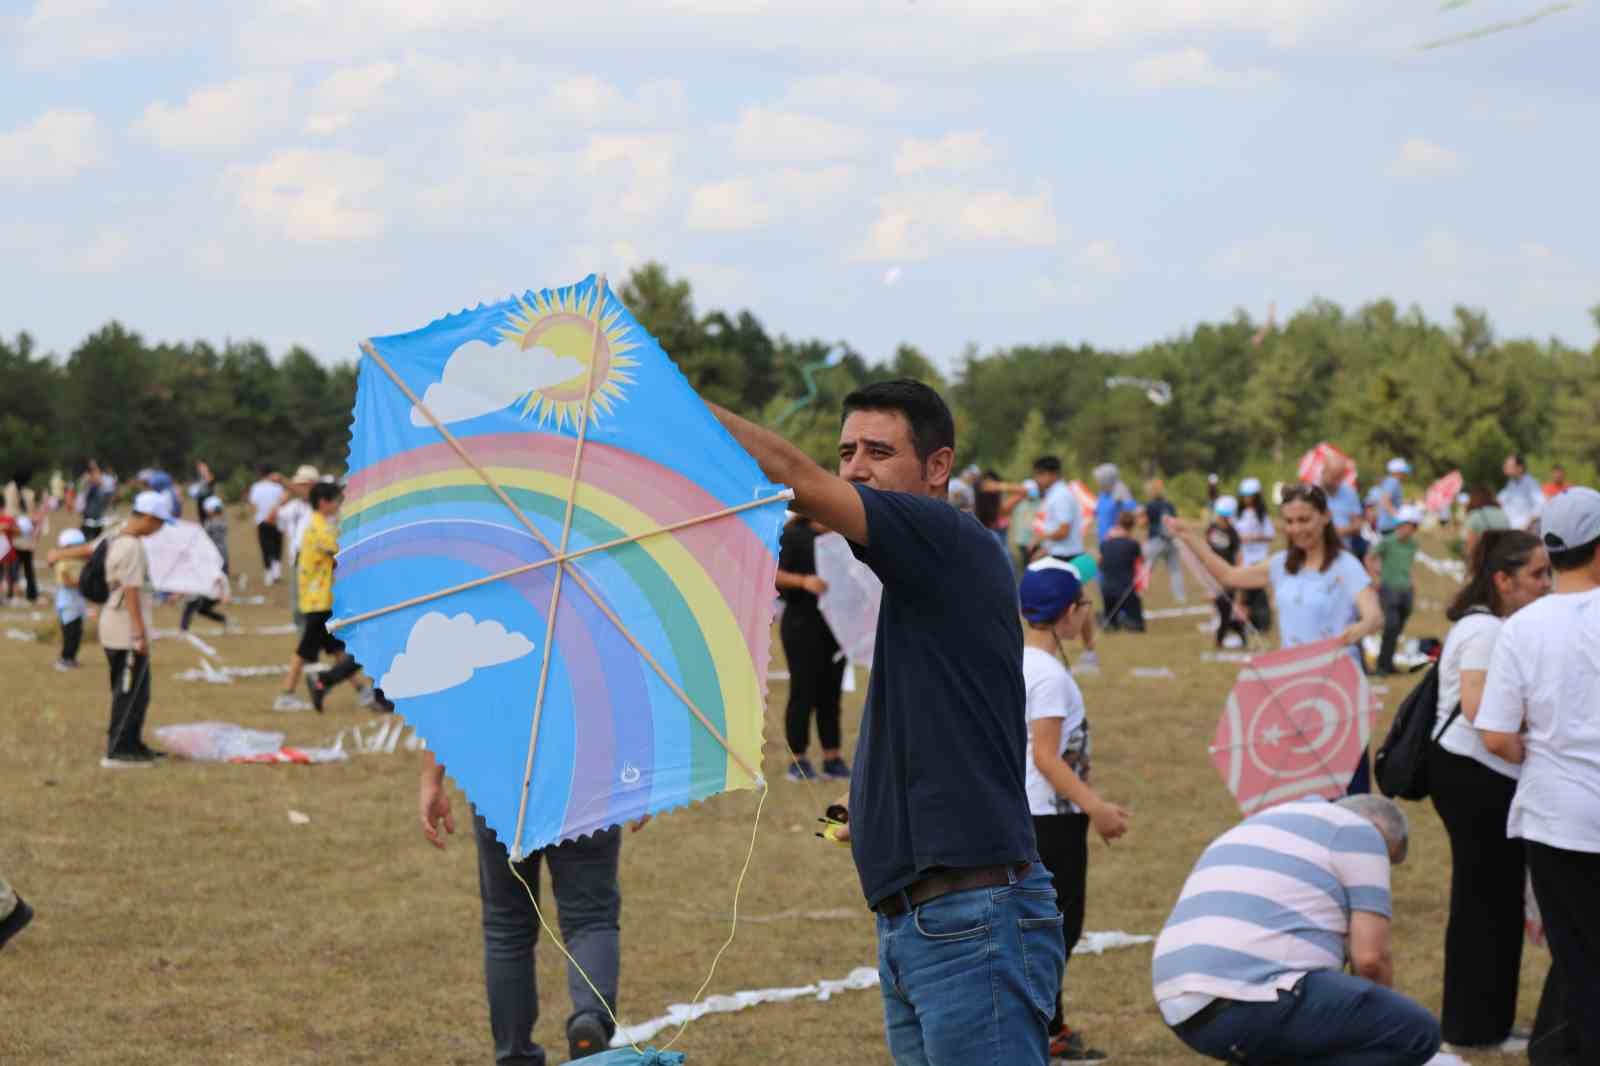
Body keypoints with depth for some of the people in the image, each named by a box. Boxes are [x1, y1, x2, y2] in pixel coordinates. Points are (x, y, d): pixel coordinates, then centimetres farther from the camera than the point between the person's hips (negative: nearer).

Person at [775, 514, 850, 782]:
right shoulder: (793, 536, -6)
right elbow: (776, 575, -15)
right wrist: (803, 581, -30)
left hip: (835, 626, 6)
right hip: (803, 624, -6)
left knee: (830, 693, 10)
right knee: (803, 692, -2)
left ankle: (832, 758, 16)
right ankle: (797, 760, 5)